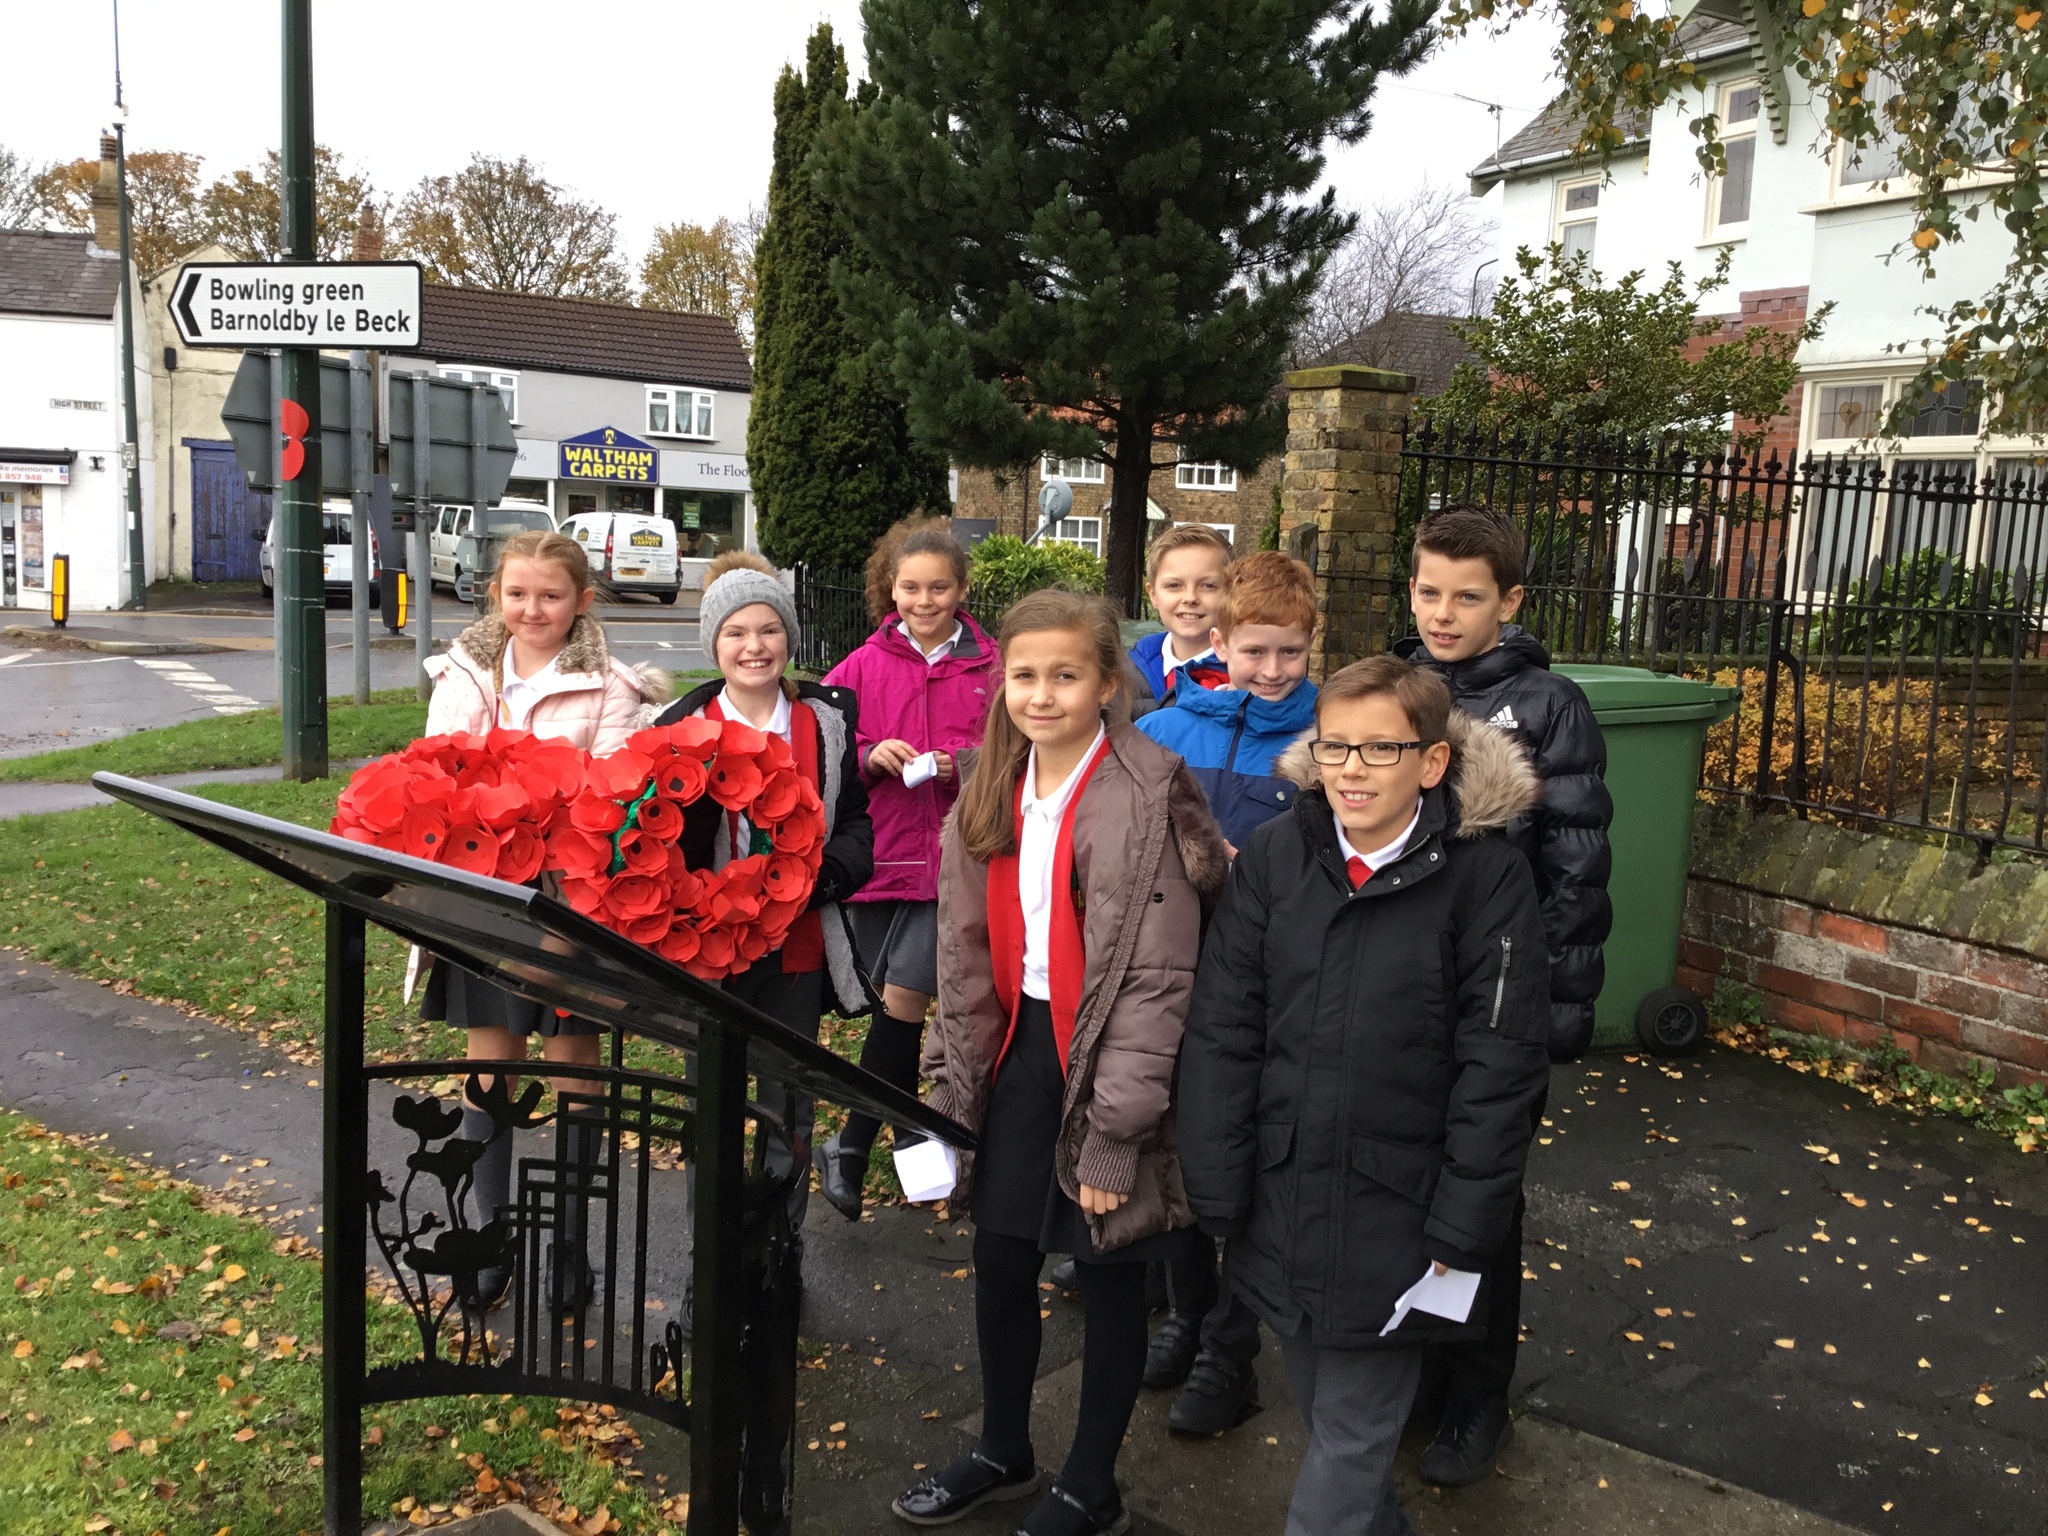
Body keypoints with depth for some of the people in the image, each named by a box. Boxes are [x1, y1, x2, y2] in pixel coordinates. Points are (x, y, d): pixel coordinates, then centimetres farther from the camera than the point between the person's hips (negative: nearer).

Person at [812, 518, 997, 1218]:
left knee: (904, 996, -10)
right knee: (894, 1006, 12)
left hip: (953, 858, -2)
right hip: (879, 856, 3)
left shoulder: (990, 668, 0)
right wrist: (870, 757, -13)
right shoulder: (865, 665, 4)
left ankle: (849, 1148, 6)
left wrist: (968, 768, -14)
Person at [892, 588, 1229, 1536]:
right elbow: (967, 953, 8)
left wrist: (1116, 1130, -18)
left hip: (1107, 1063, -6)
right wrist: (954, 1082, 4)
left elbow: (1158, 978, -17)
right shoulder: (992, 793, 4)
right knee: (1000, 1257, 17)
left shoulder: (1150, 797, -16)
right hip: (1019, 1051, 6)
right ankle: (1003, 1453, 41)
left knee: (1108, 1277, 10)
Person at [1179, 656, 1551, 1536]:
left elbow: (1500, 1067, -10)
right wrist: (1218, 1194, -4)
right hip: (1281, 1199, 4)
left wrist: (1461, 1231, -10)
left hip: (1394, 1215, -4)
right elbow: (1222, 1030, -2)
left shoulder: (1487, 877, -12)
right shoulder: (1272, 856, -3)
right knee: (1318, 1404, 21)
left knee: (1354, 1435, 7)